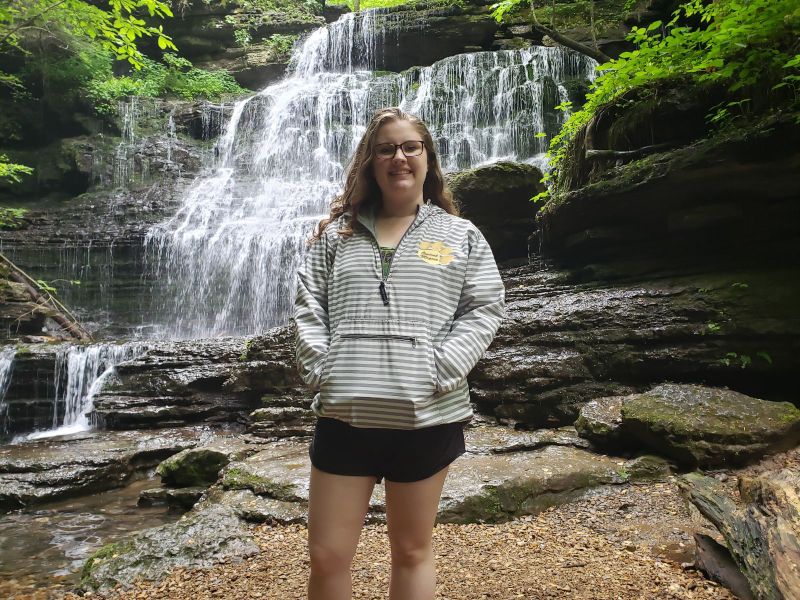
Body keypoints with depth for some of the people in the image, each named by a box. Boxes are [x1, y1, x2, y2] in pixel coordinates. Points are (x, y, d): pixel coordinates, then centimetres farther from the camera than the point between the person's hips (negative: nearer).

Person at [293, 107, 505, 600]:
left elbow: (485, 309, 0)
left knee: (413, 552, 15)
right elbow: (308, 306, 7)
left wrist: (440, 373, -12)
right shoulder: (338, 233, 12)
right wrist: (321, 369, -7)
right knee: (327, 559, 9)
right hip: (344, 417, 2)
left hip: (426, 418, -1)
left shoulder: (461, 235, 7)